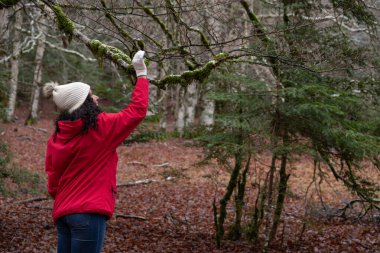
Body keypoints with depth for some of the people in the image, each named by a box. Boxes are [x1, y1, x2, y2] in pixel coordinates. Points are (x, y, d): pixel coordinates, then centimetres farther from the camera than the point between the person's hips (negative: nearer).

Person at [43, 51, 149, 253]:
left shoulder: (56, 137, 7)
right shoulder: (101, 127, -10)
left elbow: (53, 181, 12)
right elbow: (137, 110, -1)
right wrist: (141, 74, 8)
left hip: (62, 212, 7)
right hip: (89, 213, -7)